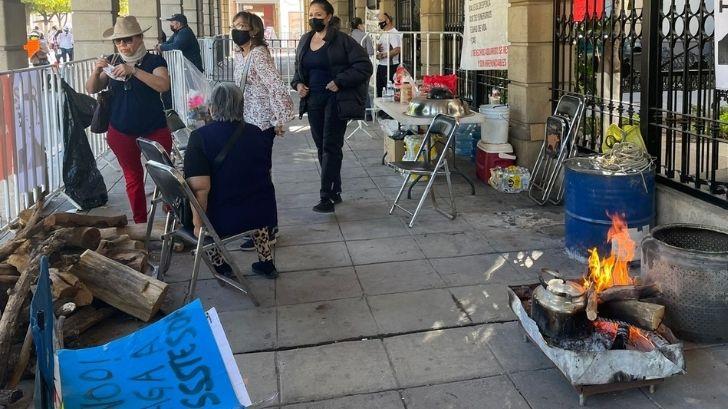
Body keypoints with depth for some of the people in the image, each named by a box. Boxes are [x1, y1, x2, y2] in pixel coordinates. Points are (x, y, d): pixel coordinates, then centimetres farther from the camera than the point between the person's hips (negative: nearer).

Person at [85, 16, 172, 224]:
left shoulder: (154, 60, -6)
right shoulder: (112, 61, 4)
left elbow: (164, 85, -25)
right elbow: (92, 89, 4)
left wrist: (133, 70, -32)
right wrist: (96, 71, -16)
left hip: (155, 130, -3)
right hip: (121, 133, 3)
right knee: (133, 177, 11)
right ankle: (140, 224, 21)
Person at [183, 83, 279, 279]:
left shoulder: (200, 137, -13)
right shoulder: (258, 133, 1)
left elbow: (200, 188, -20)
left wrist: (198, 223, -10)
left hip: (224, 220, -4)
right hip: (263, 214, 4)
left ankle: (219, 265, 22)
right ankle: (266, 263, 38)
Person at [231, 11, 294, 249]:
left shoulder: (259, 55, -17)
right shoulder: (240, 55, 11)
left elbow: (277, 89, -24)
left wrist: (280, 122, -19)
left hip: (261, 125, -9)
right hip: (247, 123, 9)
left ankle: (266, 232, 9)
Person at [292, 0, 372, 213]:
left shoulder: (342, 40, -8)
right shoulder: (305, 40, 12)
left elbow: (364, 66, -11)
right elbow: (298, 69, 25)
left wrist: (339, 82, -18)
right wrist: (298, 83, 4)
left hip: (336, 99, -7)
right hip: (313, 99, 7)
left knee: (331, 147, -10)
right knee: (321, 147, 10)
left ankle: (327, 197, -10)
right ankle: (335, 192, 22)